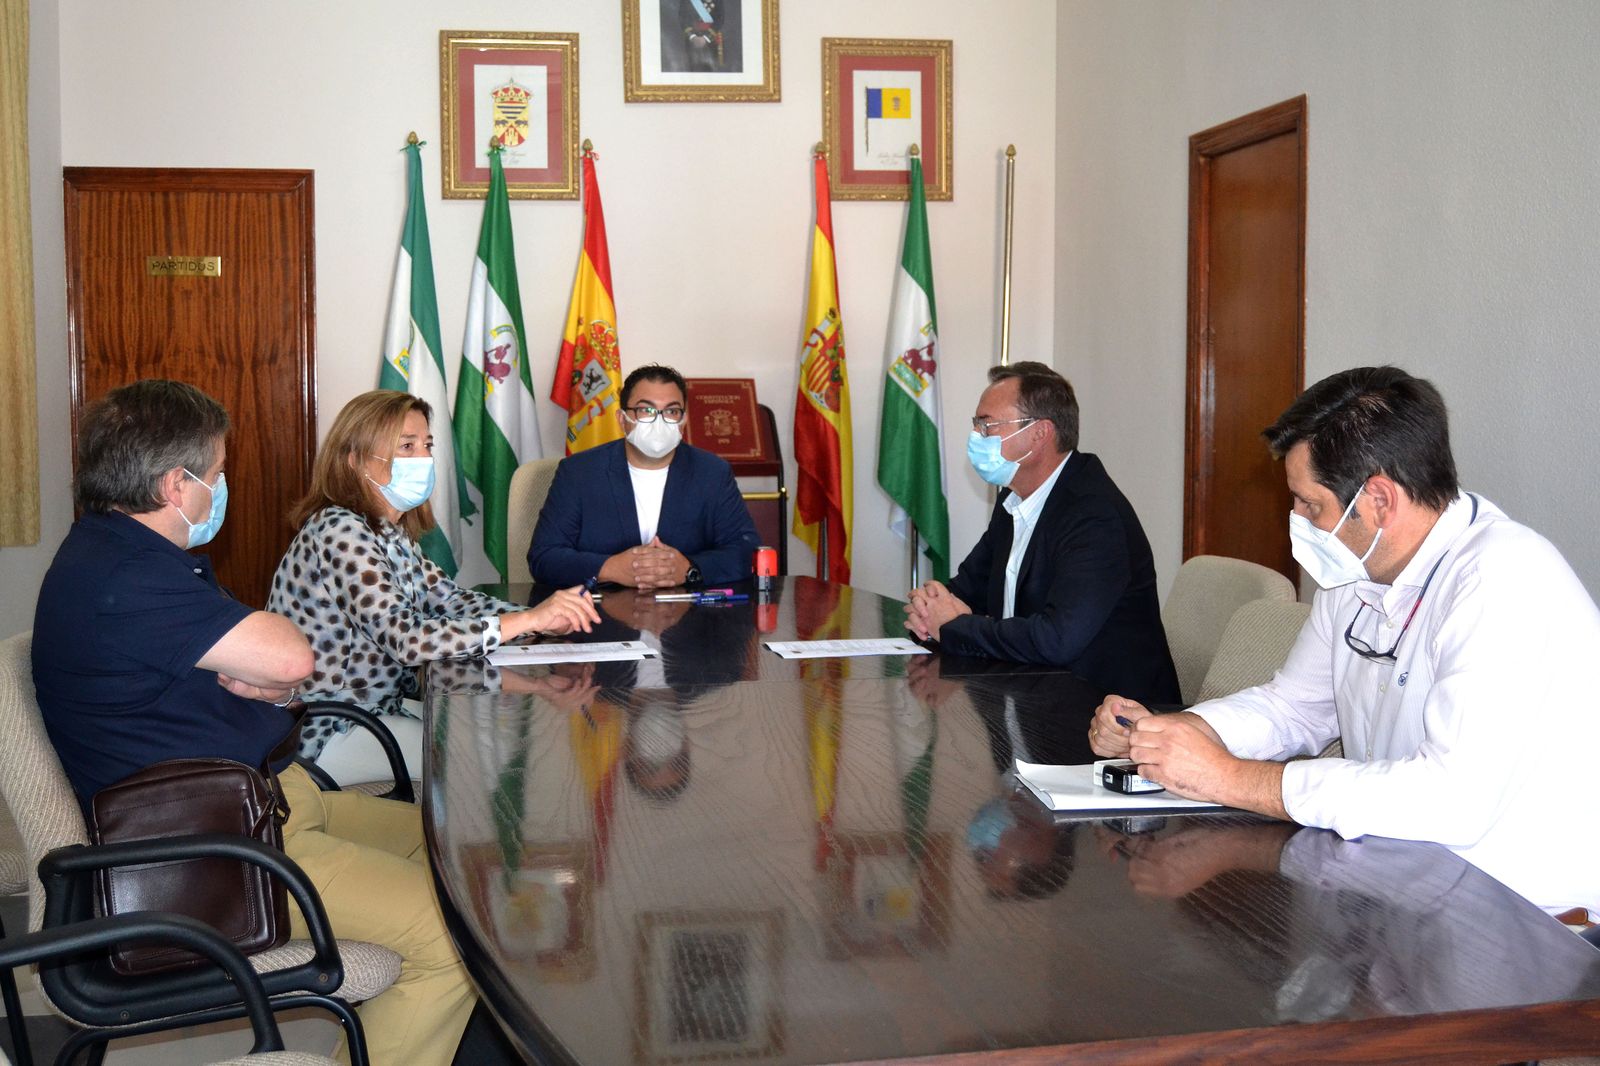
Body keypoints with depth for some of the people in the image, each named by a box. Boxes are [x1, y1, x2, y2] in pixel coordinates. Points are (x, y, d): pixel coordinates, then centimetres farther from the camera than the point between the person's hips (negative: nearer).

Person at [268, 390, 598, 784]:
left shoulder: (389, 532, 7)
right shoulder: (339, 531, -22)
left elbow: (448, 598, 2)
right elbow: (406, 639, -31)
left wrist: (548, 615, -14)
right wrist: (530, 620, -31)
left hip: (376, 708, 9)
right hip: (328, 735, -9)